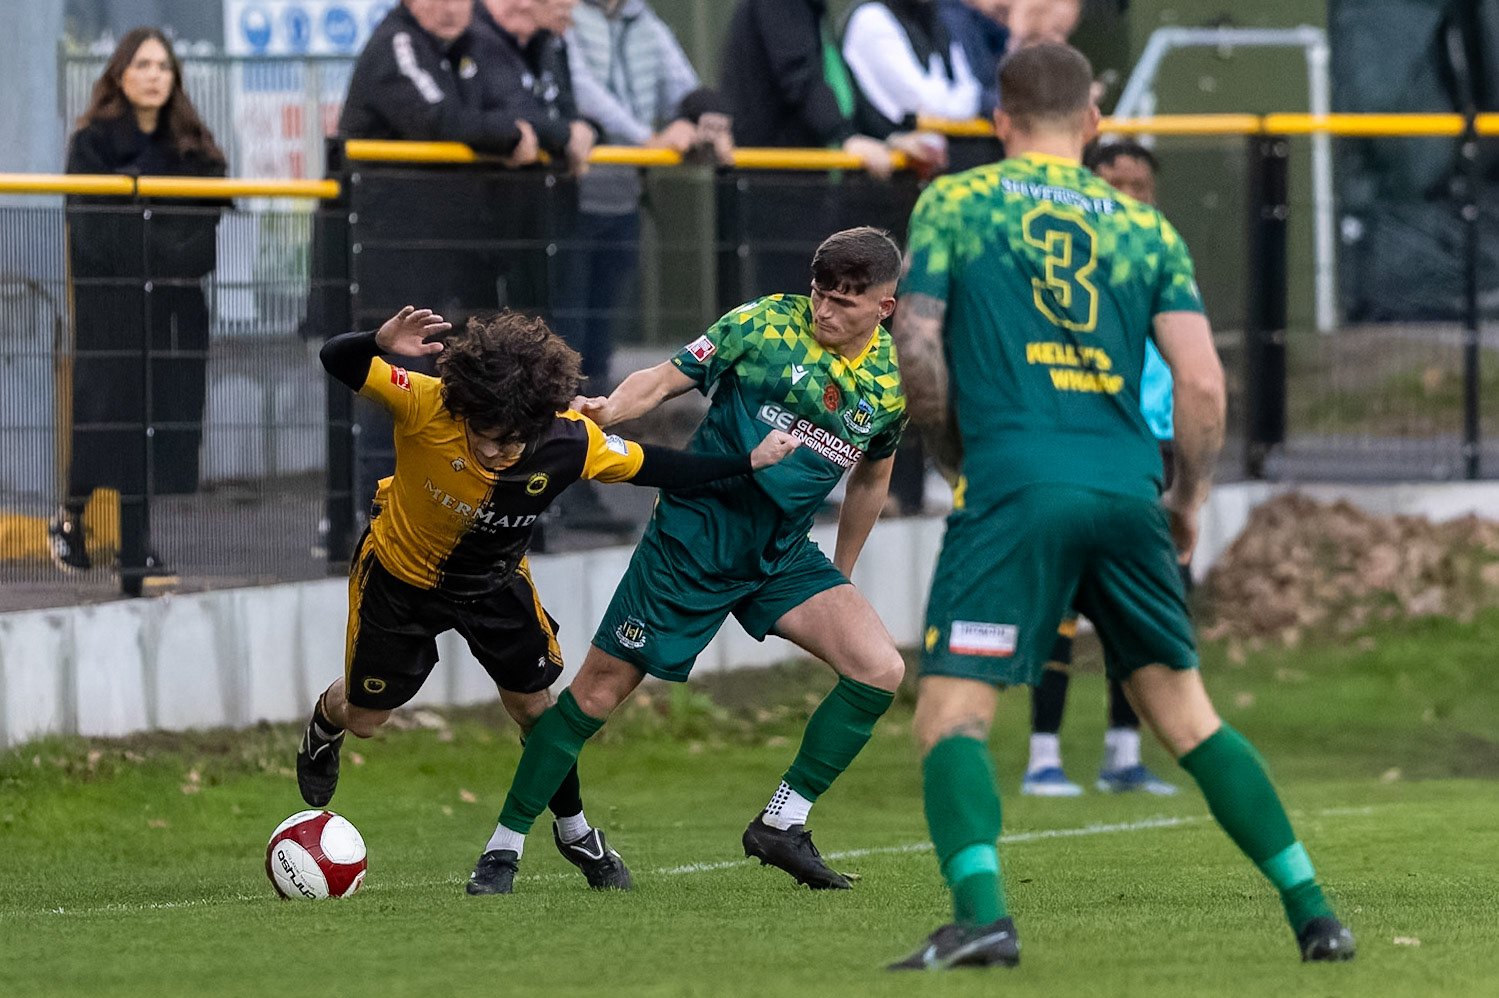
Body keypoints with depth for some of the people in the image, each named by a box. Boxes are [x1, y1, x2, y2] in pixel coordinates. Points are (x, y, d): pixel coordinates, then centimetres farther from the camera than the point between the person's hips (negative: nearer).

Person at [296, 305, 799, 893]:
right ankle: (325, 724, 53)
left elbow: (652, 468, -14)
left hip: (494, 580, 1)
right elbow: (336, 361, -37)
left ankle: (574, 831, 31)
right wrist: (381, 344, -60)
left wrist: (750, 462, -16)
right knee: (364, 717, 14)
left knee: (534, 707, 6)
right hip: (399, 573, -1)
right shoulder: (427, 407, -40)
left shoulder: (571, 442, -31)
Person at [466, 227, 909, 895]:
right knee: (600, 688, -3)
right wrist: (606, 410, -29)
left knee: (880, 671, -13)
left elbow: (870, 475, 19)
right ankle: (504, 846, 10)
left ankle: (781, 825, -1)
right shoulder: (765, 325, -10)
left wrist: (840, 575, 24)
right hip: (695, 534, -4)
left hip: (785, 556, 4)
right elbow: (663, 381, -9)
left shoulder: (892, 383, 1)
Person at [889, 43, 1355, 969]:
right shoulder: (1145, 225, 14)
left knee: (951, 712, -4)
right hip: (1126, 492, 3)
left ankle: (981, 913, -27)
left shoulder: (952, 204, 8)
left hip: (1014, 485, -3)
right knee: (1185, 711, 14)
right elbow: (1204, 383, 6)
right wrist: (1189, 499, 20)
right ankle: (1313, 912, 12)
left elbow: (917, 352, 1)